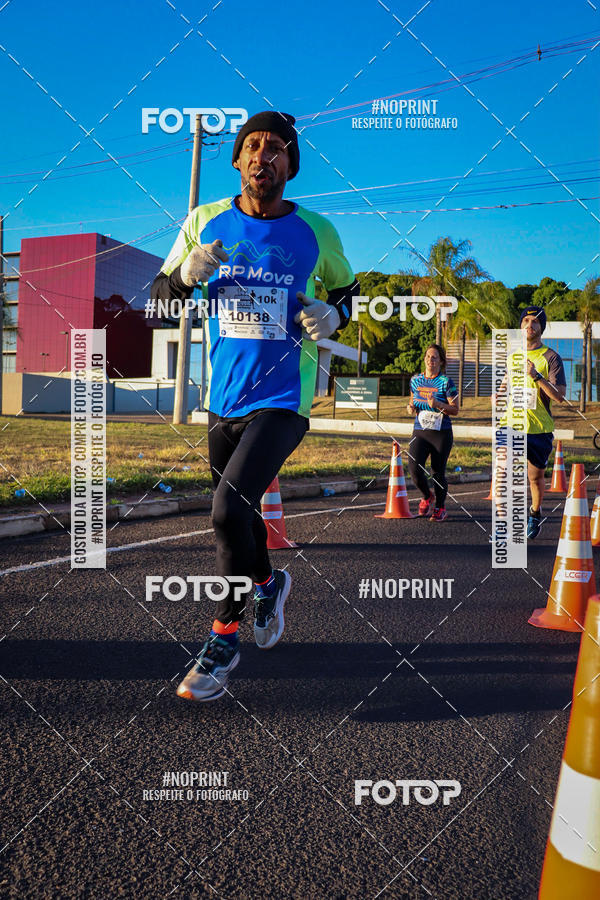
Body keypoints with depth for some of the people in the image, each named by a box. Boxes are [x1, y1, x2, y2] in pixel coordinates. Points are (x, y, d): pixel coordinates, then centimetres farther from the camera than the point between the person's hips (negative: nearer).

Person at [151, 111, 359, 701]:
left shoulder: (316, 232, -2)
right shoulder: (206, 222, 2)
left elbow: (347, 288, 15)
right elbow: (159, 298, 7)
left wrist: (332, 314, -8)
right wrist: (186, 275, -15)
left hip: (282, 399, -4)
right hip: (224, 400, 4)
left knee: (228, 511, -19)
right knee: (235, 513, 18)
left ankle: (223, 639, 2)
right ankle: (268, 584, 49)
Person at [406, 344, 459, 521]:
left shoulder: (446, 382, -5)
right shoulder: (415, 380, 9)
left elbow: (455, 410, -5)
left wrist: (438, 405, -22)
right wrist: (411, 408, 1)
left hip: (441, 433, -3)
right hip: (419, 432, 3)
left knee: (438, 472, 0)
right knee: (414, 468, -13)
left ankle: (440, 508, 23)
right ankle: (427, 496, 17)